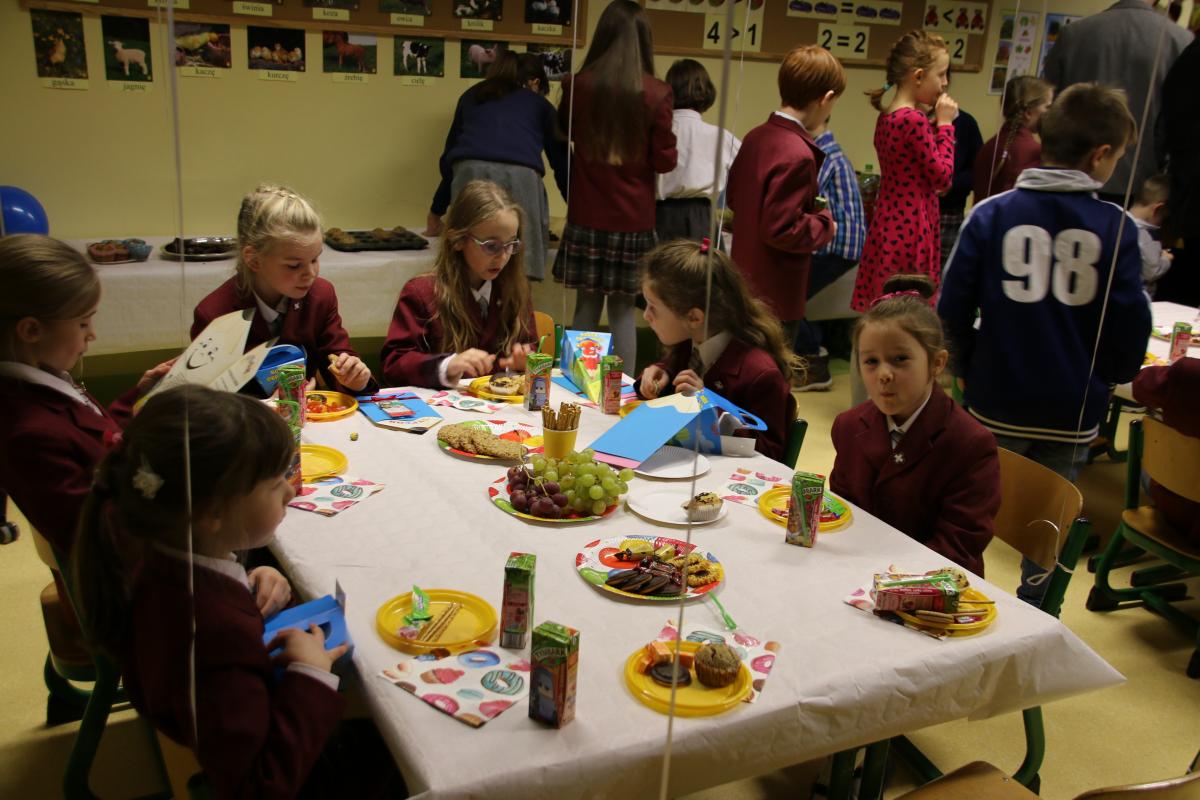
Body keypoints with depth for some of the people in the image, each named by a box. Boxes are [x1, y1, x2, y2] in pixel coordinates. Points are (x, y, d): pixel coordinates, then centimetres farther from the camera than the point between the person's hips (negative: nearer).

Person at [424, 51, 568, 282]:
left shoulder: (471, 96, 36)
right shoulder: (540, 105, 31)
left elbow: (450, 156, 40)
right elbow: (562, 162, 31)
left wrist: (436, 212, 49)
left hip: (471, 171, 2)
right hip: (521, 175, -2)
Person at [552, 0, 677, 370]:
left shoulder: (578, 85, -3)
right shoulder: (657, 93, -9)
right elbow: (665, 162, -4)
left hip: (587, 216, 1)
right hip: (633, 218, -1)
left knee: (587, 305, 9)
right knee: (623, 309, 7)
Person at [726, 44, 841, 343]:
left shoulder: (756, 137, 3)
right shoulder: (798, 155, -24)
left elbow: (733, 196, 16)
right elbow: (781, 229, -26)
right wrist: (825, 225, -8)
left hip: (747, 284, 9)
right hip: (777, 297, -9)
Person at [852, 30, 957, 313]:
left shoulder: (886, 118, 10)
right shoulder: (915, 120, -16)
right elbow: (943, 176, -11)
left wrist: (934, 124, 10)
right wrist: (944, 124, -4)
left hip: (888, 223, 9)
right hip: (912, 226, -9)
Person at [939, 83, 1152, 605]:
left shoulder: (992, 215, -8)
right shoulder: (1116, 227, -7)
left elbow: (953, 311, -8)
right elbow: (1130, 327, -2)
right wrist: (1110, 377, 17)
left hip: (996, 405, 0)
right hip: (1074, 412, 1)